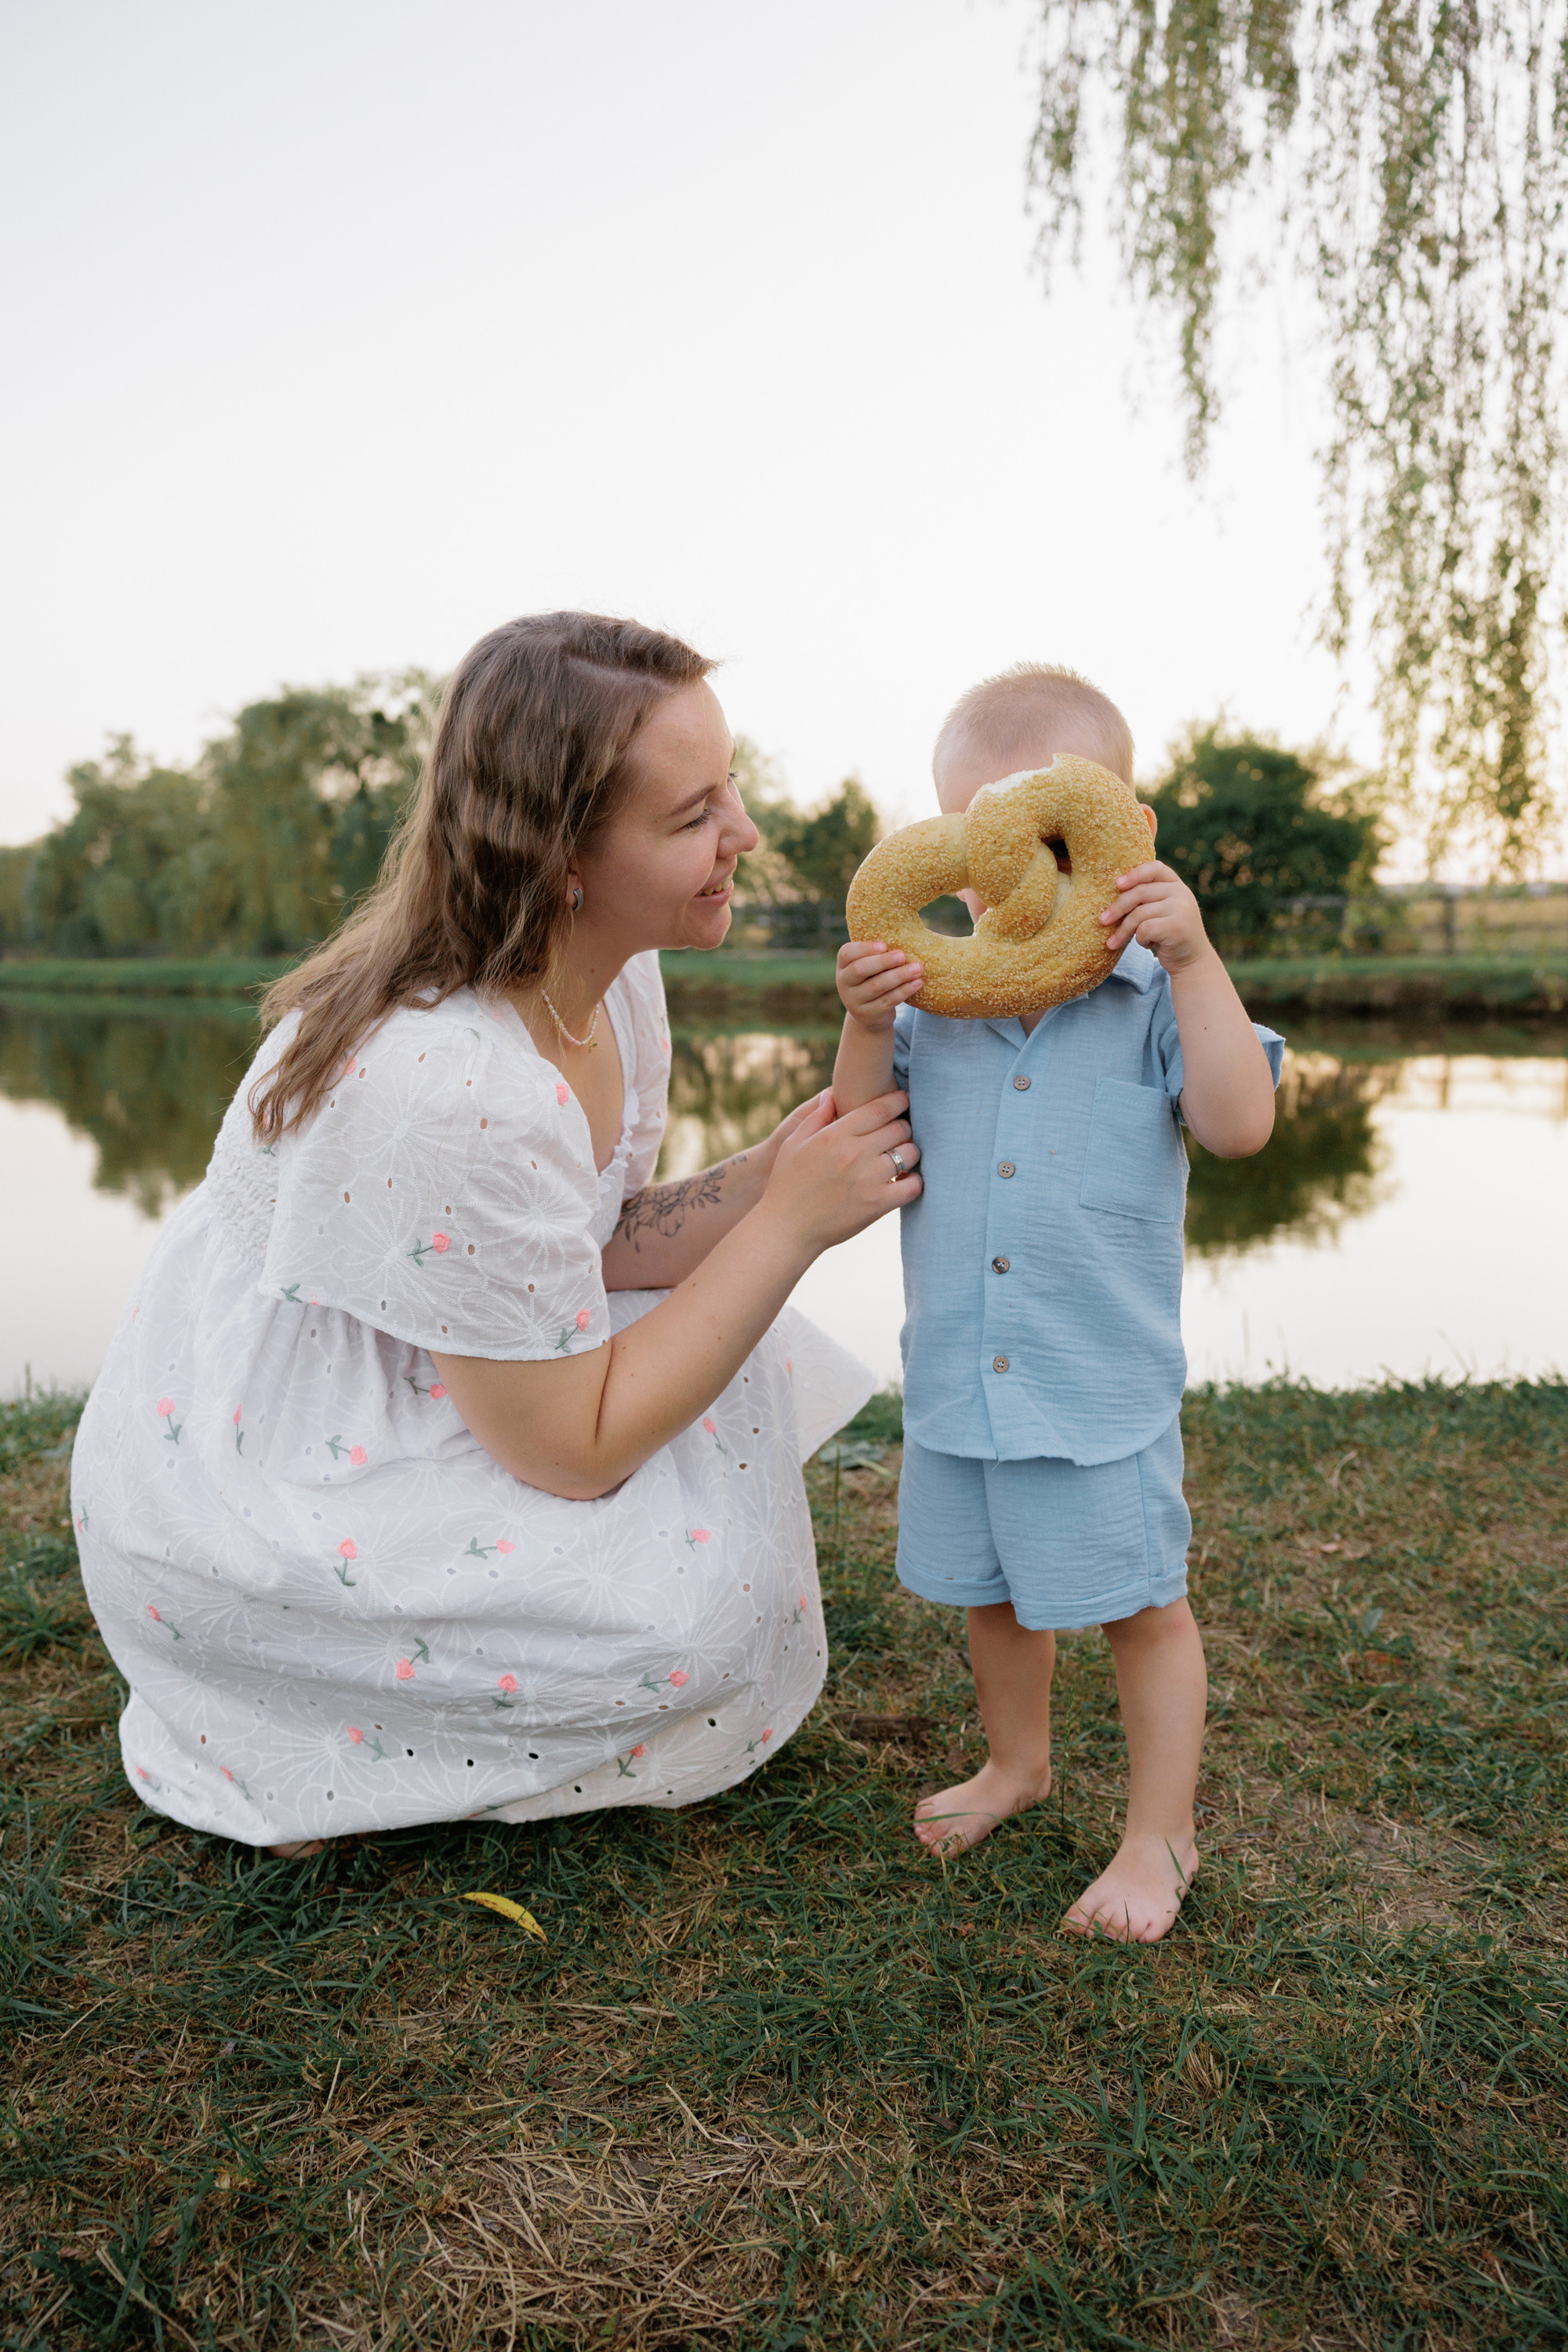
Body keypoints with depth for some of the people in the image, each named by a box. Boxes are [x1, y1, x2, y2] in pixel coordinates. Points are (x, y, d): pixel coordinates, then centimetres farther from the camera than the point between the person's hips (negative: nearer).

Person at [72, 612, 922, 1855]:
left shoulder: (612, 965, -7)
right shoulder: (449, 1087, -34)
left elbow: (591, 1252, -1)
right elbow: (574, 1447, -25)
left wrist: (761, 1179, -18)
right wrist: (791, 1220, -23)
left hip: (388, 1399, 9)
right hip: (246, 1496, -8)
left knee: (740, 1354, 3)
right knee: (693, 1590, -19)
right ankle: (262, 1746, 3)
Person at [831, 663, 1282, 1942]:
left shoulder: (1152, 995, -7)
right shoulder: (930, 993, -1)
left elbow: (1240, 1124, -20)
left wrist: (1195, 956, -25)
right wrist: (866, 1031, -18)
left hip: (1103, 1380, -4)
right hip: (956, 1372, 4)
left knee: (1140, 1601, 9)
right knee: (992, 1589, 22)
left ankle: (1161, 1831, 30)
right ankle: (1018, 1760, 48)